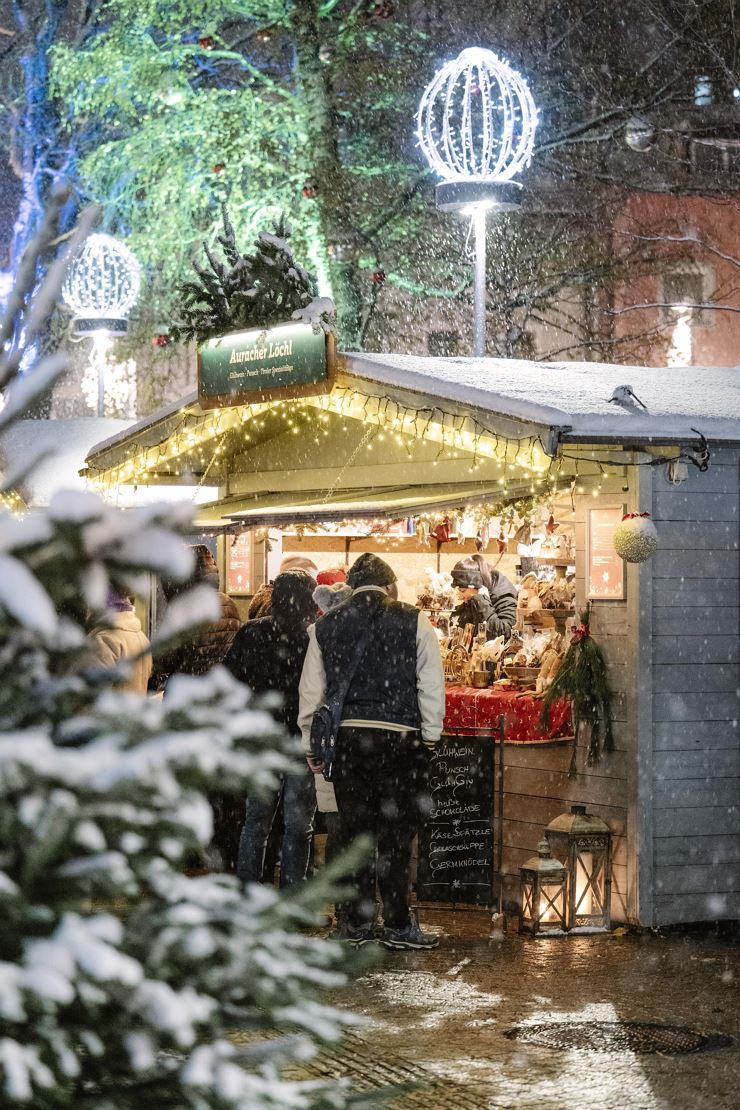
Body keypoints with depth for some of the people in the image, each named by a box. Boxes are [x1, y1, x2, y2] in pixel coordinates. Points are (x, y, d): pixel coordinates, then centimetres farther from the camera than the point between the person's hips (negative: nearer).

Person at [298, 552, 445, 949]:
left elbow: (311, 691, 8)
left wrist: (311, 745, 14)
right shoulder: (414, 623, 0)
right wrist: (429, 738, 6)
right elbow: (431, 686, -2)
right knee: (396, 833, 4)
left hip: (344, 737, 2)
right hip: (398, 736, -2)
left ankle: (356, 922, 14)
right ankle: (397, 925, 7)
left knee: (354, 830, 10)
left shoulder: (325, 626, 6)